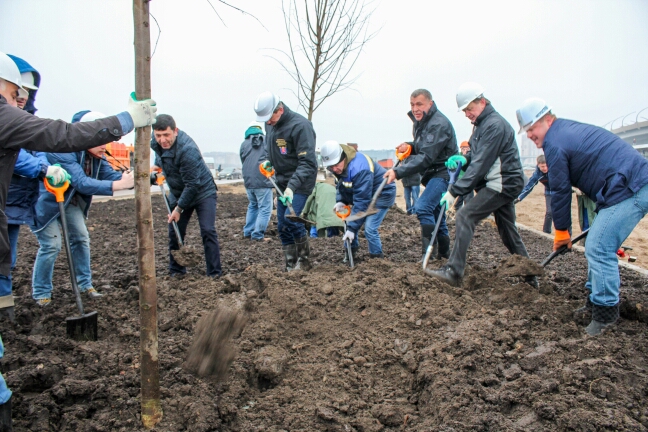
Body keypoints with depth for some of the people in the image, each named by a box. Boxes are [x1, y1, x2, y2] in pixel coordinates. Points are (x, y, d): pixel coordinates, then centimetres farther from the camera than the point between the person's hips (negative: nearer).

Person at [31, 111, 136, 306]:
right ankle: (41, 293, 8)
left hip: (70, 200, 8)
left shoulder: (95, 153, -9)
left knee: (81, 239, 6)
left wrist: (133, 178, -37)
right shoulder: (63, 150, -35)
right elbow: (81, 182, -45)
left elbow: (110, 174, -18)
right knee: (51, 245, -10)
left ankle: (85, 284, 18)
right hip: (44, 200, -8)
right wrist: (118, 185, -56)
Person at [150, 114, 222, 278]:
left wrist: (179, 209, -23)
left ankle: (214, 273, -5)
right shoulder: (156, 143, -9)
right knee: (174, 232, 8)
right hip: (178, 193, 7)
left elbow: (192, 185, -28)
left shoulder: (187, 149, -32)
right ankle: (176, 270, 22)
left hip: (202, 191, -7)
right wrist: (158, 165, 1)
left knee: (208, 231, -13)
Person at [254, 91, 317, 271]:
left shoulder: (300, 125, -22)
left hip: (300, 183, -8)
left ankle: (304, 262, 5)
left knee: (293, 221, -15)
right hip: (282, 183, 8)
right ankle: (291, 266, 19)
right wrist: (269, 161, 4)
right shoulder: (270, 124, 4)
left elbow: (307, 163, -26)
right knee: (283, 226, 8)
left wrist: (292, 186, -35)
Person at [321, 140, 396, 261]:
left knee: (370, 229, -17)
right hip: (363, 192, 8)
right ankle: (349, 255, 18)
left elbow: (362, 201, -35)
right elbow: (341, 183, 9)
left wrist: (352, 228, -32)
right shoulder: (339, 165, -11)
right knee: (351, 223, 2)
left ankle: (377, 258, 3)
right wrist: (341, 200, -11)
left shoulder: (359, 169, -37)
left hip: (382, 194, -8)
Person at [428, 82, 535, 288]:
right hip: (504, 184, 10)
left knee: (465, 215, -18)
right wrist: (464, 159, -2)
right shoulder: (481, 124, 14)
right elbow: (478, 158, 21)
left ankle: (454, 271, -18)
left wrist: (455, 191, -24)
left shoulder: (495, 125, -17)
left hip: (503, 184, -10)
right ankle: (531, 276, 29)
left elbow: (481, 164, -23)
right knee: (508, 233, 16)